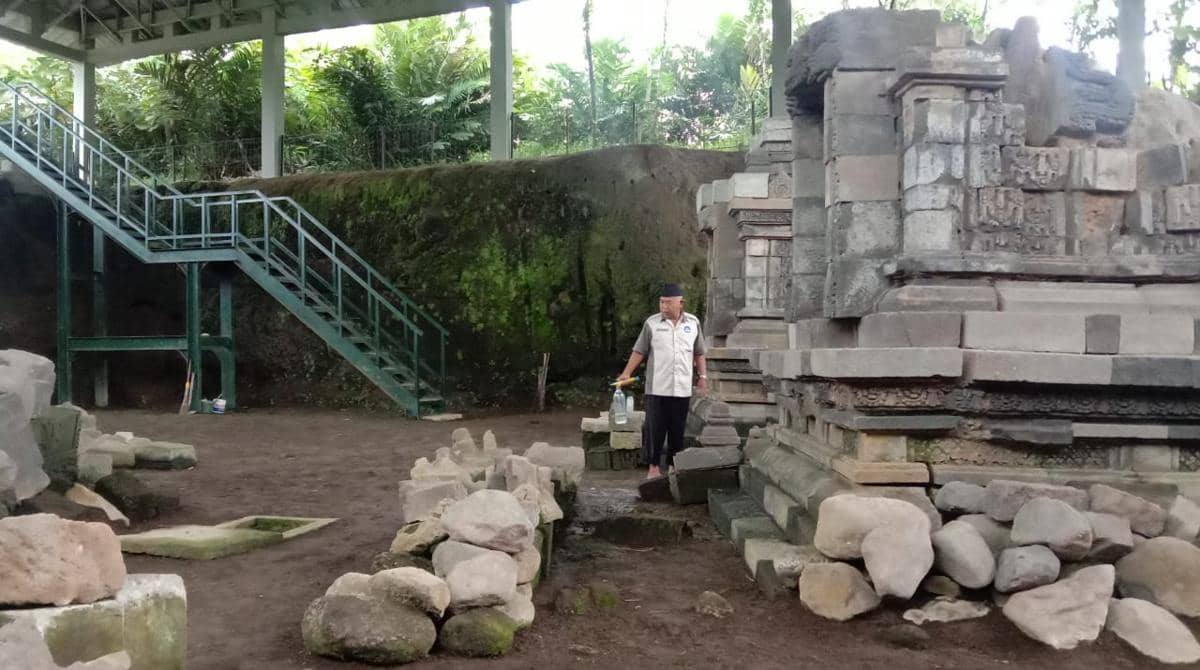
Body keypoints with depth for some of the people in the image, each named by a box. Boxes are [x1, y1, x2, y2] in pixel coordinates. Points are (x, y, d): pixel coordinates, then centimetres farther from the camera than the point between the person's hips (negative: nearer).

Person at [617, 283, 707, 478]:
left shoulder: (693, 322, 5)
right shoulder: (652, 323, 0)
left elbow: (699, 353, 13)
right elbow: (639, 351, 3)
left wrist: (703, 376, 8)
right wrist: (626, 373, -2)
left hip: (682, 388, 1)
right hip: (657, 388, -1)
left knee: (678, 429, 7)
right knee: (655, 428, 1)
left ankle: (674, 465, 17)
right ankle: (654, 465, 10)